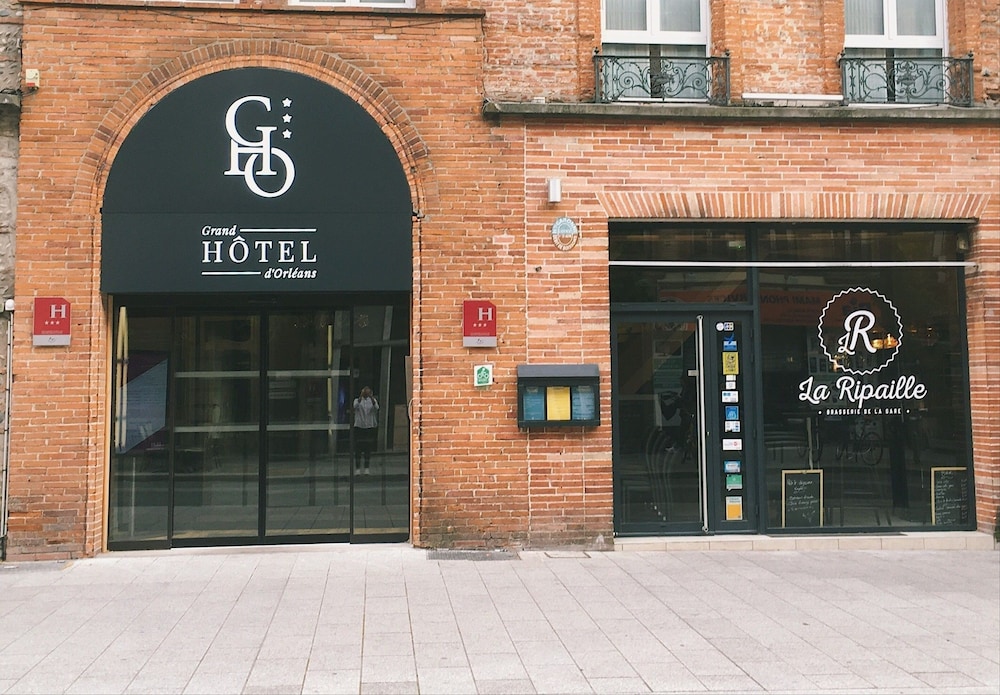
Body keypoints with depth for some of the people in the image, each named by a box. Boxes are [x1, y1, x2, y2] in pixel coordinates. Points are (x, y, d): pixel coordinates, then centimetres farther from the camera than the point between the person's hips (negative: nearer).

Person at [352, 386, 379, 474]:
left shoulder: (373, 400, 5)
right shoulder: (357, 400, 2)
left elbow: (376, 408, -16)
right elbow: (355, 406, -21)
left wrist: (371, 397, -27)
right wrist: (361, 395, -31)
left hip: (370, 427, 1)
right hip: (359, 426, -1)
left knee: (368, 448, 5)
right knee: (358, 448, -1)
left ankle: (367, 468, 12)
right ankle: (357, 468, 5)